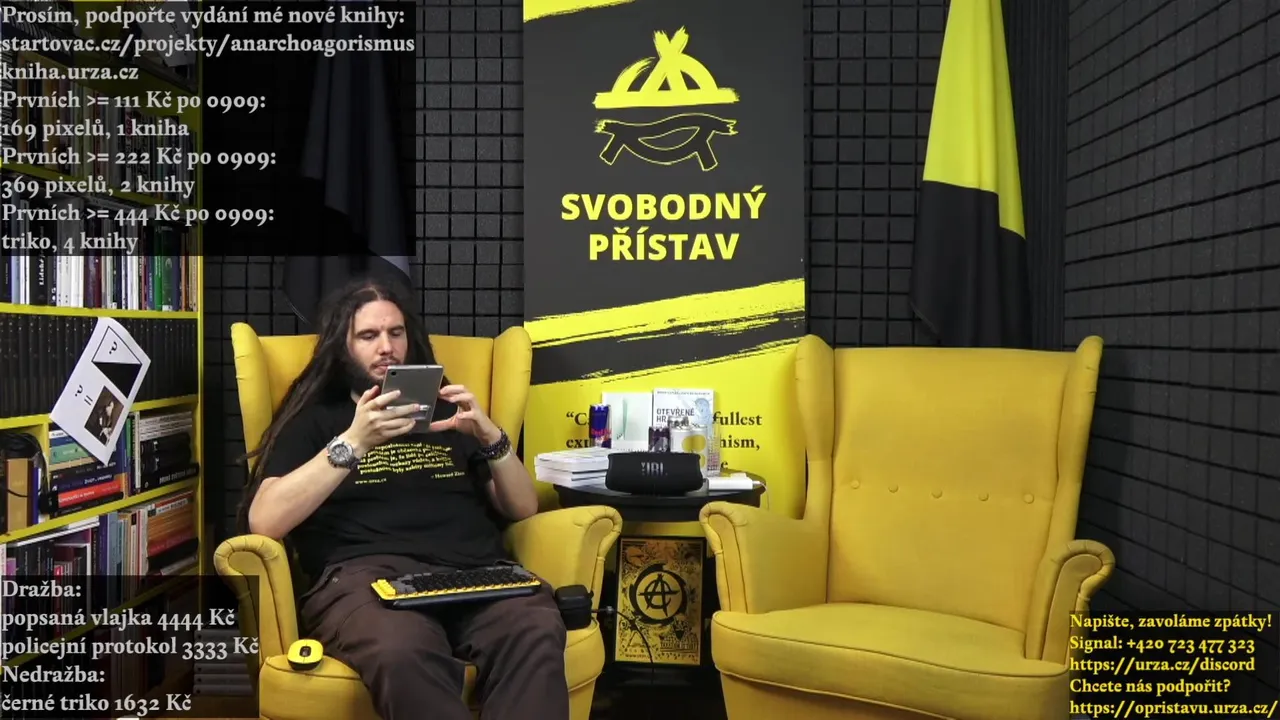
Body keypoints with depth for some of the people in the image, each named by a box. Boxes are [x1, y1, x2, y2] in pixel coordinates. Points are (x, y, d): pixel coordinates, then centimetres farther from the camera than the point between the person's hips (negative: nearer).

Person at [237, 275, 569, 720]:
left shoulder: (445, 411, 27)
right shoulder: (314, 420, 19)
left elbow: (523, 509, 21)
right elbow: (264, 522, 1)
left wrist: (490, 437, 2)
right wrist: (353, 443, -8)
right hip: (366, 574, -2)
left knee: (536, 633, -35)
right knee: (403, 652, -40)